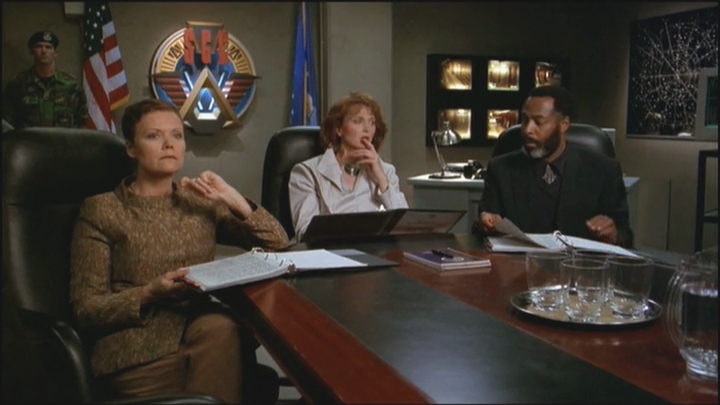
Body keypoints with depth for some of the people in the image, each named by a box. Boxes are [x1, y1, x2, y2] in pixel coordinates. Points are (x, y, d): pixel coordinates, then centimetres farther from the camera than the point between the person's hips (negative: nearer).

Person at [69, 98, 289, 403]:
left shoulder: (199, 203, 16)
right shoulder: (101, 210, 3)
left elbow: (278, 243, 12)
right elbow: (85, 308, -1)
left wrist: (234, 200, -2)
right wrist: (151, 293, -18)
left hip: (204, 328, 4)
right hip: (139, 346, -4)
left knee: (220, 329, -31)